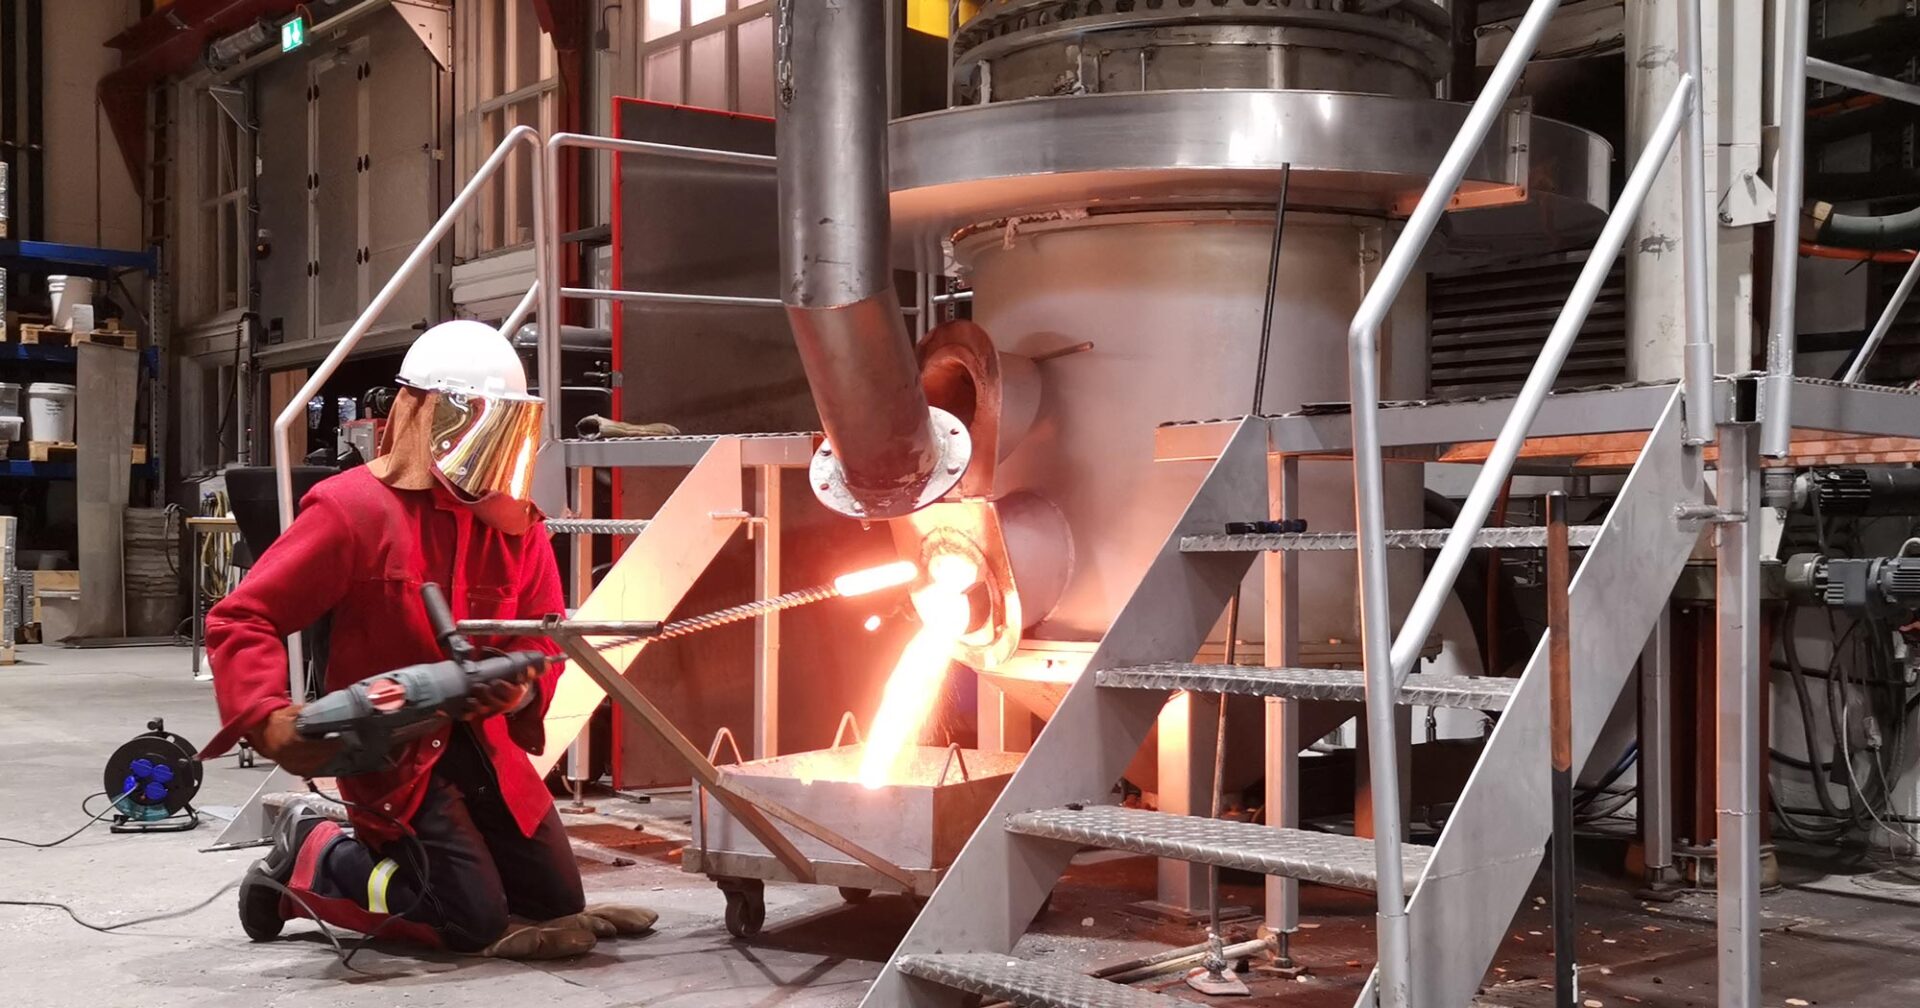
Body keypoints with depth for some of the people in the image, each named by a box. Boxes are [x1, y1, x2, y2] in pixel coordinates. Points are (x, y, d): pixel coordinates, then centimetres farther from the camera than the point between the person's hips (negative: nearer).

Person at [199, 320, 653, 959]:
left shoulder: (515, 521, 3)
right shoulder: (353, 508, -15)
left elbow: (542, 631, 6)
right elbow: (241, 620, -15)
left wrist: (522, 686, -19)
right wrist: (267, 718, -31)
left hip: (483, 743, 7)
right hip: (392, 749, -7)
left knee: (557, 904, 8)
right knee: (478, 922, -15)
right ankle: (310, 862, 8)